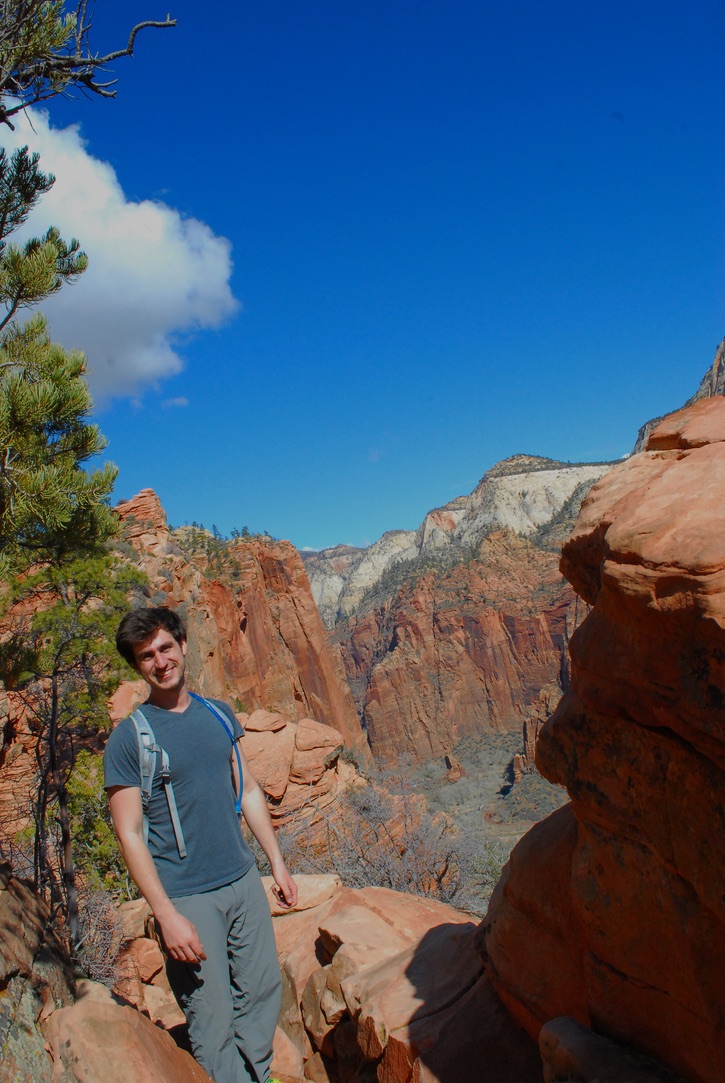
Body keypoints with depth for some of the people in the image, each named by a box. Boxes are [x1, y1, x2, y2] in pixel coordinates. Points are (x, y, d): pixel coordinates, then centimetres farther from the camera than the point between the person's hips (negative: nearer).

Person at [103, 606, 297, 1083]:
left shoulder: (219, 714, 5)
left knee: (264, 993, 15)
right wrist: (167, 915, -16)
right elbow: (130, 835, -12)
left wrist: (278, 863, 12)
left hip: (244, 881, 5)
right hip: (188, 897, -5)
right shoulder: (128, 738, -11)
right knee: (213, 1022, 3)